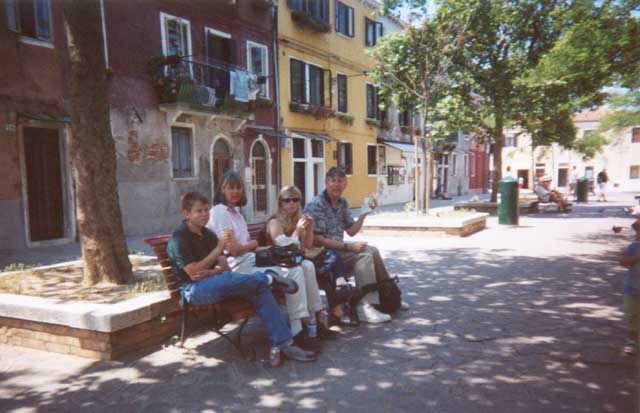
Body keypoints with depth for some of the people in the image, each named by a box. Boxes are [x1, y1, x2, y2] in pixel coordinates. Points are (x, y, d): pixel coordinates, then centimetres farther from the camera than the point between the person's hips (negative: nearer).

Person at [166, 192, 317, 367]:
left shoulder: (208, 234, 14)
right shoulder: (179, 239, -8)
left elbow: (223, 265, 8)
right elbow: (193, 273, -16)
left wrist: (211, 272, -16)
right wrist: (219, 248, -19)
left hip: (212, 282, 7)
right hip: (194, 289, -6)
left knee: (260, 289, -19)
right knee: (230, 279, -38)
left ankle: (282, 344, -22)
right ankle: (270, 279, -11)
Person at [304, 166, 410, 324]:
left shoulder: (342, 203, 11)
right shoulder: (316, 205, -16)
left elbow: (351, 231, 13)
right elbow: (317, 240, -21)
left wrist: (363, 214, -2)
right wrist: (348, 247, -22)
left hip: (338, 248, 9)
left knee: (372, 251, 3)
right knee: (364, 254, -21)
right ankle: (364, 306, -22)